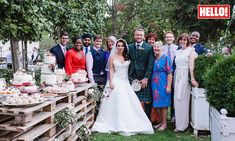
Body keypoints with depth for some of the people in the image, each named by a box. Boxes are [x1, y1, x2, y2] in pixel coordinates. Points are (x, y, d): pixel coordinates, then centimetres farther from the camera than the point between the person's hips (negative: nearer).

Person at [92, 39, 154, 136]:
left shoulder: (127, 57, 8)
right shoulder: (112, 57, 3)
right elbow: (111, 70, -1)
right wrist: (111, 82, -10)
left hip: (126, 82, 2)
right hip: (116, 81, -2)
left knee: (128, 103, -1)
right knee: (116, 103, -3)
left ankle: (129, 124, 8)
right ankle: (116, 124, 2)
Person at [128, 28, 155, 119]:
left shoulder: (149, 48, 1)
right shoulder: (129, 47, 11)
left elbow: (150, 64, -4)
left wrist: (146, 78, -11)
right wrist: (131, 77, 2)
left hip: (144, 79, -2)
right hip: (133, 79, 2)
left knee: (146, 102, -1)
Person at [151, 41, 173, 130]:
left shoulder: (166, 58, -6)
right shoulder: (153, 59, 10)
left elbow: (169, 73, -10)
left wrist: (169, 86, -16)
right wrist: (152, 84, 7)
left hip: (163, 84, -5)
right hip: (155, 84, 6)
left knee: (163, 104, 0)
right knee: (157, 103, 10)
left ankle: (164, 123, 11)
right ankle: (161, 122, 23)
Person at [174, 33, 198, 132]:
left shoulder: (190, 50, -2)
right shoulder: (178, 52, 17)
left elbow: (191, 65, -10)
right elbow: (176, 65, 13)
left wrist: (192, 78, -18)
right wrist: (175, 77, 7)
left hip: (185, 76, -6)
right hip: (177, 76, 6)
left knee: (183, 99, -4)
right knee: (177, 99, 6)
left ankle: (182, 125, 6)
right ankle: (178, 121, 17)